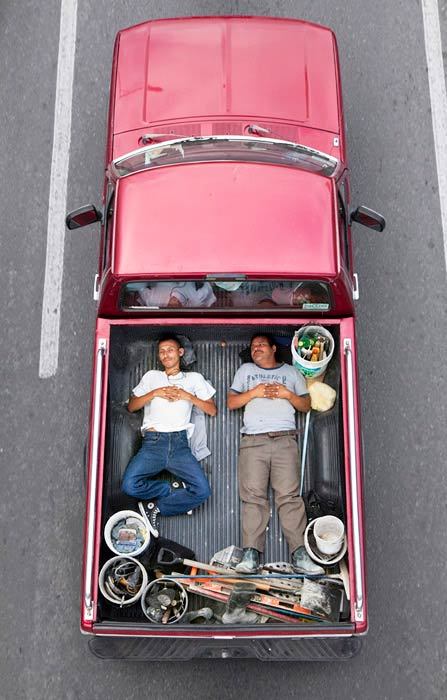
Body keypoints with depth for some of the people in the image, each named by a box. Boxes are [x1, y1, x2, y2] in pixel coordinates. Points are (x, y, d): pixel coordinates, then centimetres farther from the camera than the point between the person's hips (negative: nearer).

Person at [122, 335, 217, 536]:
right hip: (153, 442, 0)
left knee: (202, 490, -21)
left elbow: (212, 410, 13)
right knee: (130, 485, -25)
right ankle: (175, 491, 0)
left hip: (179, 444, 0)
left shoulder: (194, 378, 20)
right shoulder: (151, 376, 22)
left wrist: (187, 395, 1)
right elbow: (131, 406, 14)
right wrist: (155, 393, 0)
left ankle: (155, 507, -1)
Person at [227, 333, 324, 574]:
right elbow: (231, 402, 16)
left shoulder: (290, 371, 23)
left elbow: (306, 406, 20)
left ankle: (299, 554, -11)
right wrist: (254, 392, 0)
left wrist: (288, 394, 1)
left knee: (289, 495, -10)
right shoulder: (245, 370, 25)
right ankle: (251, 554, -11)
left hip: (285, 439, 0)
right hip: (253, 439, 1)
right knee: (253, 495, -10)